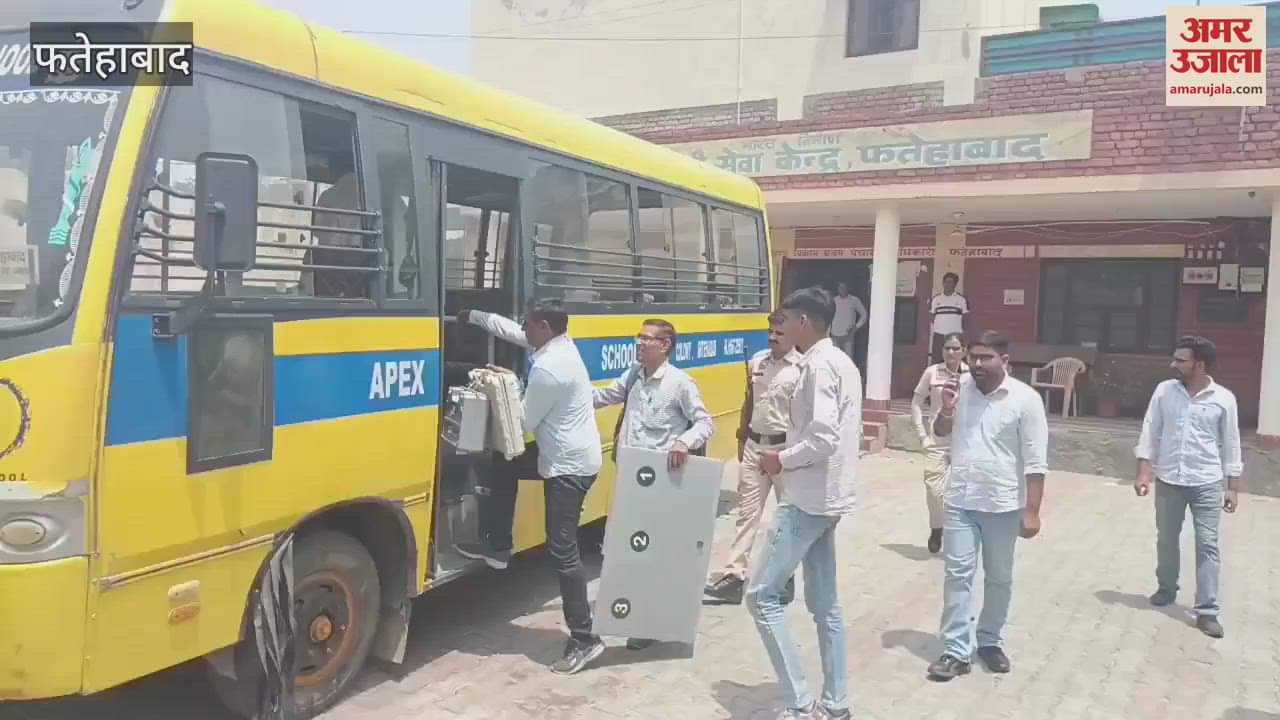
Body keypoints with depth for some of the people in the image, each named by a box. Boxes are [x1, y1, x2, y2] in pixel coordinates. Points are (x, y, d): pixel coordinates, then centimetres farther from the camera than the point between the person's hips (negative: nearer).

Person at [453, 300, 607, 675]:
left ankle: (584, 639, 1)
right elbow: (509, 330, 20)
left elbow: (526, 422, -14)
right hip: (566, 454, 10)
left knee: (562, 549, -6)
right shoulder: (562, 344, 5)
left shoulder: (547, 369, -24)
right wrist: (472, 316, 23)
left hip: (569, 464, -10)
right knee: (505, 467, 24)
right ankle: (497, 547, 34)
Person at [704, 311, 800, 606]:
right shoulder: (756, 362, 6)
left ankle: (786, 577, 22)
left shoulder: (803, 369, -11)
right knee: (747, 511, 4)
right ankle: (734, 576, 6)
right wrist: (742, 441, 16)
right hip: (755, 445, 5)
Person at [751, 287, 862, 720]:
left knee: (762, 595, -5)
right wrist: (791, 452, 11)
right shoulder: (842, 363, 15)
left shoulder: (819, 365, -16)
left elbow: (823, 438, -26)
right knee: (825, 604, 15)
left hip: (808, 500, -10)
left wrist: (782, 460, -11)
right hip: (827, 498, 10)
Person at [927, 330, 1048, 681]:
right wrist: (947, 408, -8)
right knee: (958, 574, 2)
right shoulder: (961, 387, 0)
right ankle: (956, 651, 7)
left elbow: (1035, 461, -10)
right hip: (960, 500, 2)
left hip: (1003, 504, -2)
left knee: (999, 578, 13)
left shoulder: (1025, 399, -11)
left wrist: (1032, 512, -13)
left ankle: (990, 641, 30)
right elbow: (940, 431, 14)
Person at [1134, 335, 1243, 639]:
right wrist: (1144, 473, -3)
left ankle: (1207, 611, 3)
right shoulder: (1164, 391, -1)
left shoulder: (1224, 399, -5)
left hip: (1206, 483, -2)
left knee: (1207, 545, -1)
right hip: (1168, 480, 2)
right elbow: (1150, 432, 3)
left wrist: (1233, 488, 1)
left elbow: (1230, 444, 1)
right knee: (1166, 540, 14)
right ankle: (1167, 587, 35)